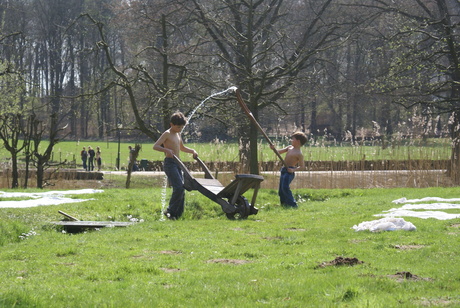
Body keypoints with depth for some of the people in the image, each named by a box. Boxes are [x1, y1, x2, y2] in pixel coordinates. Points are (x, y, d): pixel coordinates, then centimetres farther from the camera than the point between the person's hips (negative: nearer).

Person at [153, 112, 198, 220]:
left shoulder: (178, 134, 18)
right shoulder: (167, 134, -7)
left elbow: (182, 148, 34)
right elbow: (155, 146, -17)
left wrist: (192, 151, 18)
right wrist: (166, 150, -33)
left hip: (177, 163, 9)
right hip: (170, 163, -9)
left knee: (181, 189, 5)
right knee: (179, 187, -19)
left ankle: (177, 214, 10)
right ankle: (170, 211, -11)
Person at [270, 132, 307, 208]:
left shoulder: (299, 154, -12)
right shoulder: (290, 148, 10)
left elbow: (302, 167, -12)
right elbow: (279, 152, 15)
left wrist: (294, 169, -26)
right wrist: (274, 148, -5)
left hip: (289, 171, -9)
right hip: (283, 170, 9)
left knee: (285, 187, -20)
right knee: (281, 190, 11)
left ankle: (292, 204, -18)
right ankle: (284, 203, 19)